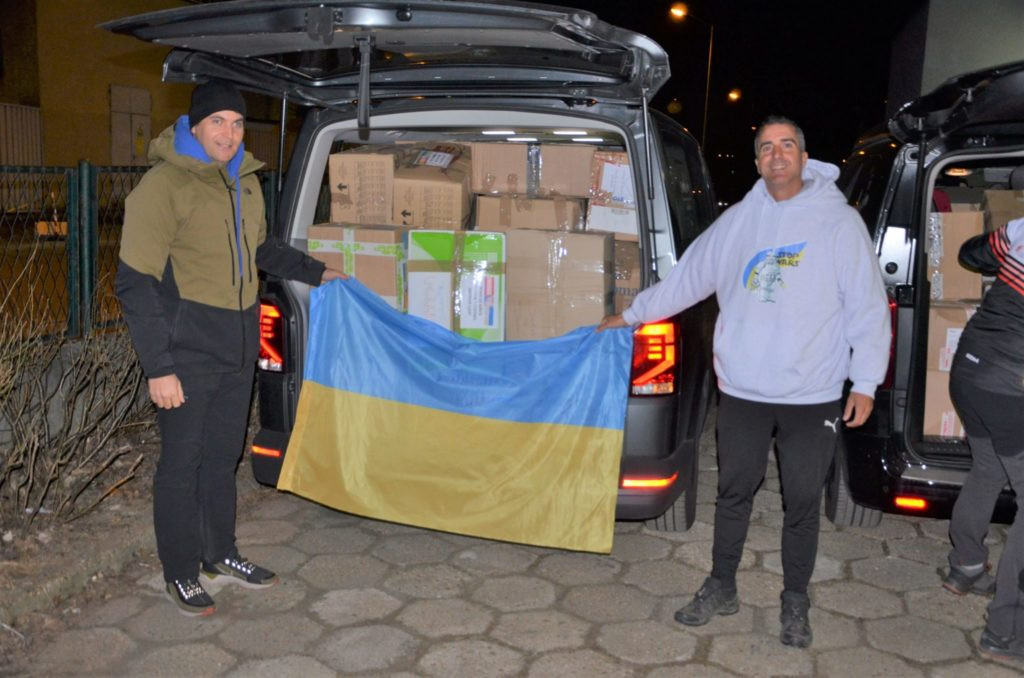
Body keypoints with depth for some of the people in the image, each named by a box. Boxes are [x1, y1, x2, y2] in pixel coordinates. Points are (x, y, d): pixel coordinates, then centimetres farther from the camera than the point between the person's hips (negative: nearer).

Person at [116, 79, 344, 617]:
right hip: (187, 352, -7)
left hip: (238, 348, 7)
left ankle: (220, 555, 34)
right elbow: (135, 283, -16)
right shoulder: (164, 184, -14)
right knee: (182, 462, 6)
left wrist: (315, 273, 28)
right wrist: (157, 366, -19)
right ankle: (180, 573, 23)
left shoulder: (245, 181, 9)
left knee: (222, 457, 18)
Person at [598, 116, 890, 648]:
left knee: (802, 502, 9)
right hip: (742, 390, 3)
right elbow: (687, 277, 15)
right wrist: (632, 315, 19)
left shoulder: (838, 220, -3)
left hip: (813, 396, -2)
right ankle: (721, 588, 30)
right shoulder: (737, 221, 6)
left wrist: (865, 383, -7)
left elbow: (868, 307, -3)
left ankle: (795, 601, 28)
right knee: (734, 492, 13)